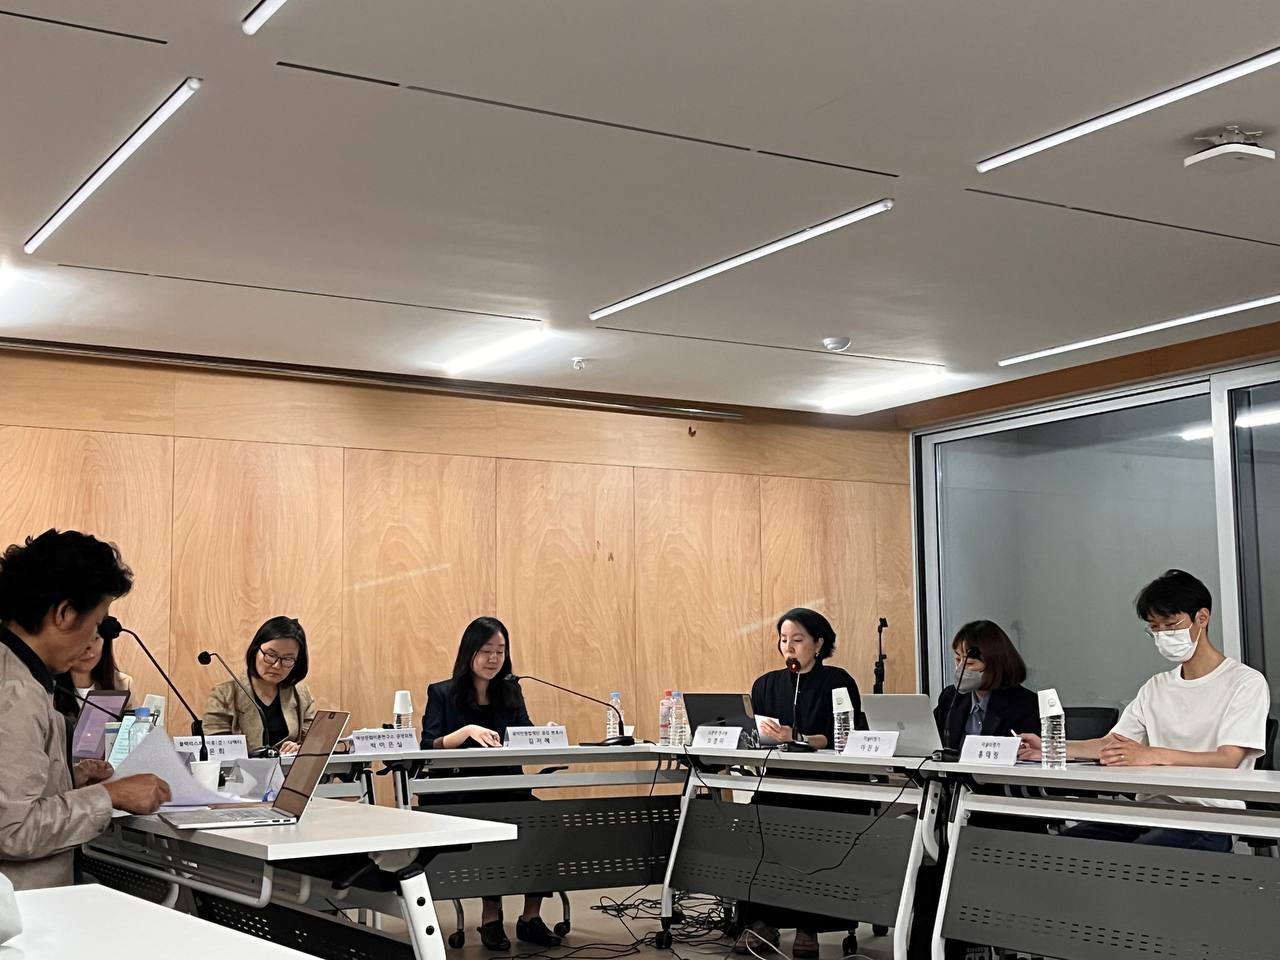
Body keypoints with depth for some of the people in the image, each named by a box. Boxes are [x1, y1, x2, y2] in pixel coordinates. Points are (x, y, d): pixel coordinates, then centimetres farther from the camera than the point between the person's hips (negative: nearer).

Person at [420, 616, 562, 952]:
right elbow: (428, 748, -7)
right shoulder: (442, 693, 4)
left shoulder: (510, 691, 15)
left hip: (506, 789, 4)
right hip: (456, 795, -4)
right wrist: (467, 731, -23)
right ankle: (490, 917, -18)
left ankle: (531, 917, -13)